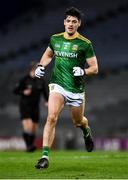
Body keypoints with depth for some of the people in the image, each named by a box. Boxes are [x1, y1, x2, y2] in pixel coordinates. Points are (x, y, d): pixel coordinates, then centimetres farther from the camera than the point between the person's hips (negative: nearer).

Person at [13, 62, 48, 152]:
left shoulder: (41, 81, 3)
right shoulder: (24, 79, -7)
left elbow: (45, 92, 5)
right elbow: (15, 90, -3)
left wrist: (47, 101, -15)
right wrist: (23, 92, -22)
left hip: (35, 107, 5)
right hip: (25, 106, -4)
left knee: (34, 130, 6)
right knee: (28, 127, -20)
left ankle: (31, 146, 16)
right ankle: (28, 146, -23)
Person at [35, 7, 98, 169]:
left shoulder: (85, 44, -6)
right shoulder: (55, 39, 4)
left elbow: (94, 68, -3)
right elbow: (48, 54, 26)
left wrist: (83, 71, -23)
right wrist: (41, 66, 8)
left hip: (76, 89, -1)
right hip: (58, 85, 1)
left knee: (78, 121, 16)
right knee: (51, 117, -20)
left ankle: (86, 131, 56)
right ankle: (45, 156, -22)